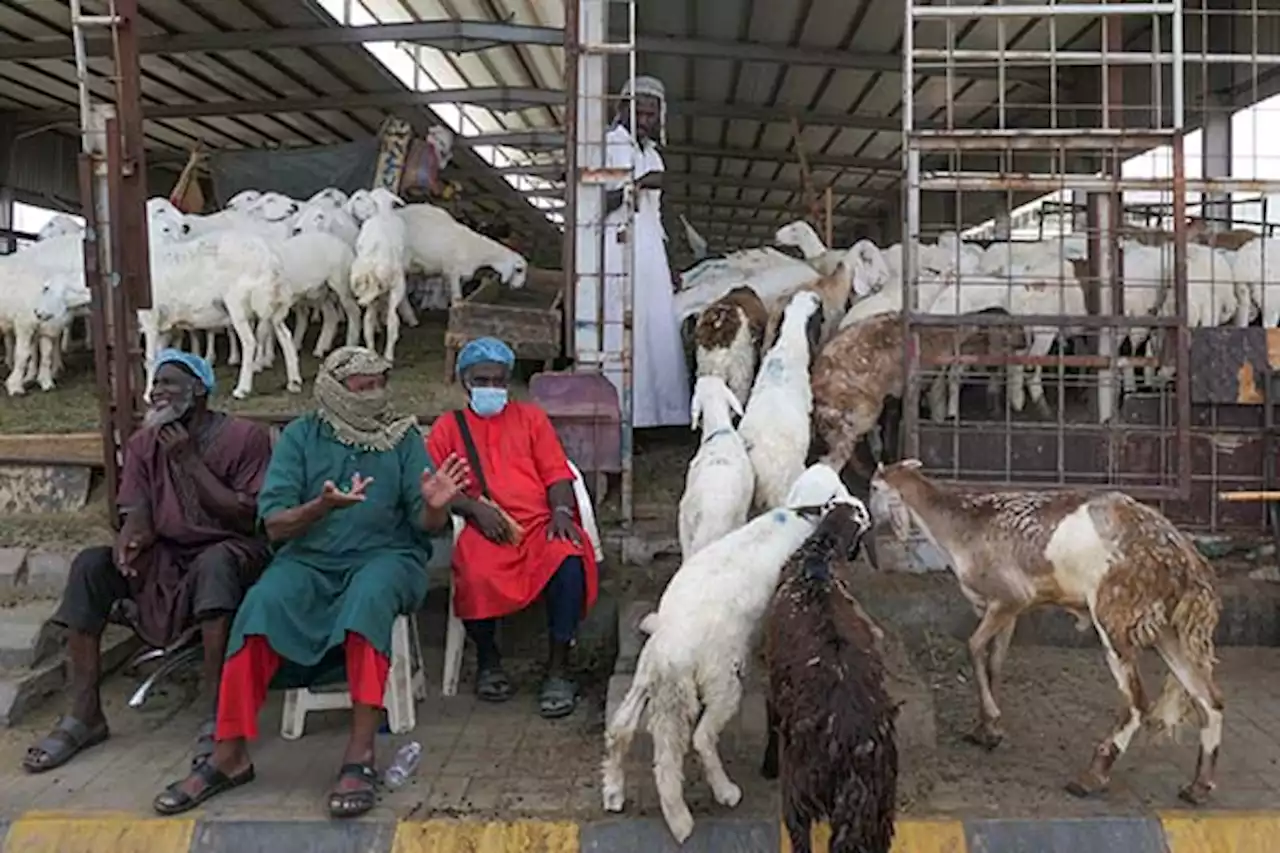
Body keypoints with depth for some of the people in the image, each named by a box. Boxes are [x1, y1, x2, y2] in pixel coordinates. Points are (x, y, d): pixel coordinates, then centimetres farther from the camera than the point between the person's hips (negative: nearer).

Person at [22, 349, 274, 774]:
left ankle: (216, 718, -36)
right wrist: (129, 539, -24)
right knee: (90, 565, -18)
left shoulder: (245, 437, -9)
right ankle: (84, 713, -12)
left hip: (229, 552, -5)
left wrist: (189, 460, -18)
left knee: (215, 562, -38)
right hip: (166, 556, 6)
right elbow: (139, 514, 1)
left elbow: (246, 518, -15)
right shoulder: (144, 443, 7)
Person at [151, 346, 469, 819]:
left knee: (369, 597, -36)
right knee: (261, 604, -29)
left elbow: (425, 523, 0)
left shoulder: (402, 436, 6)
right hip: (310, 557, 2)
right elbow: (275, 525, -1)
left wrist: (434, 507, -24)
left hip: (385, 554, -1)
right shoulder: (300, 436, 6)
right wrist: (321, 507, -22)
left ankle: (361, 754, -35)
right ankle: (229, 756, -19)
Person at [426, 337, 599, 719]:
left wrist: (561, 511, -8)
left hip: (540, 520, 1)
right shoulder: (449, 426, 21)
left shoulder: (531, 417, 24)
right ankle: (488, 659, -3)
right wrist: (476, 508, -11)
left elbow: (556, 471, 13)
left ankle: (558, 669, -18)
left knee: (569, 561, -33)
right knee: (476, 577, -34)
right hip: (486, 528, -1)